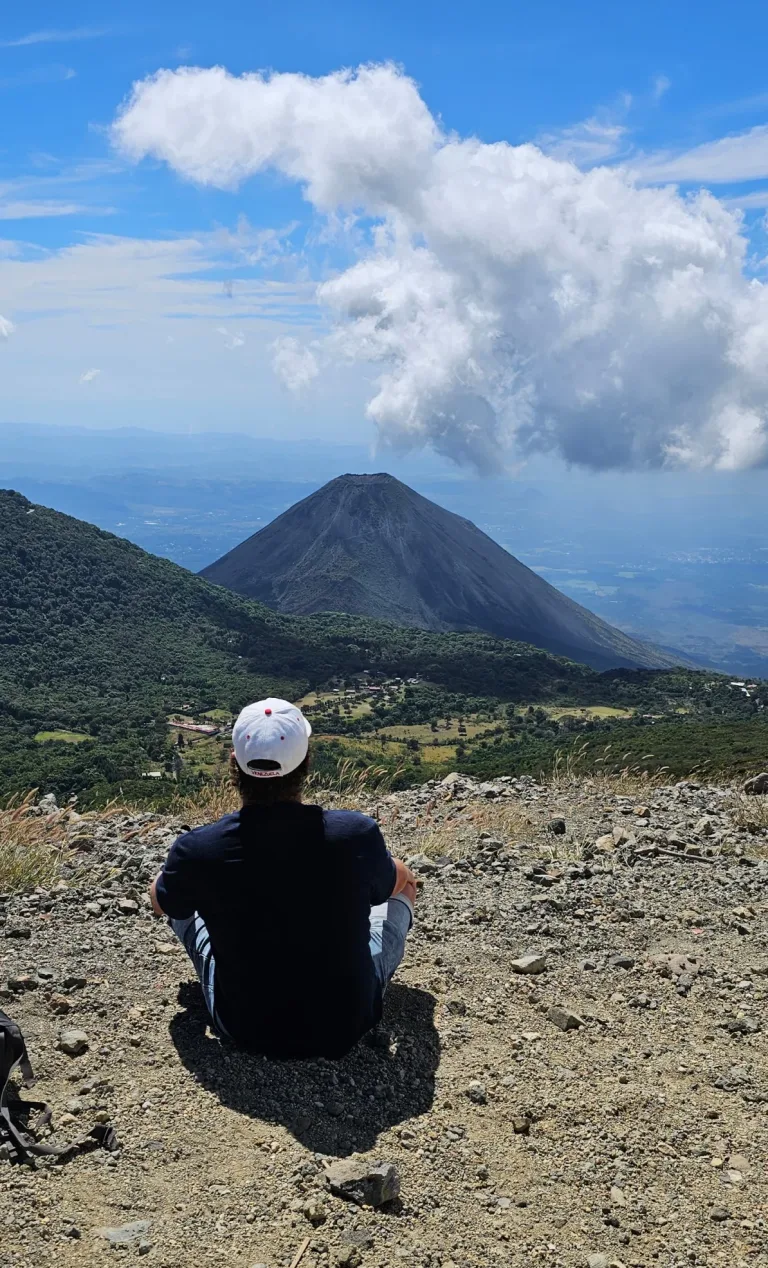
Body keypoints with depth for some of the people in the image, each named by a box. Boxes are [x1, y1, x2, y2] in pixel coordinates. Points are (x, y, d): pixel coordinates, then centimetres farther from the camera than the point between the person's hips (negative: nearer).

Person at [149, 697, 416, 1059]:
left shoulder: (195, 851, -22)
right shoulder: (357, 833, -24)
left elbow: (160, 902, 4)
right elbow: (395, 881, 2)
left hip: (245, 1029, 1)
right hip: (349, 1024, 0)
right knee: (405, 883, 21)